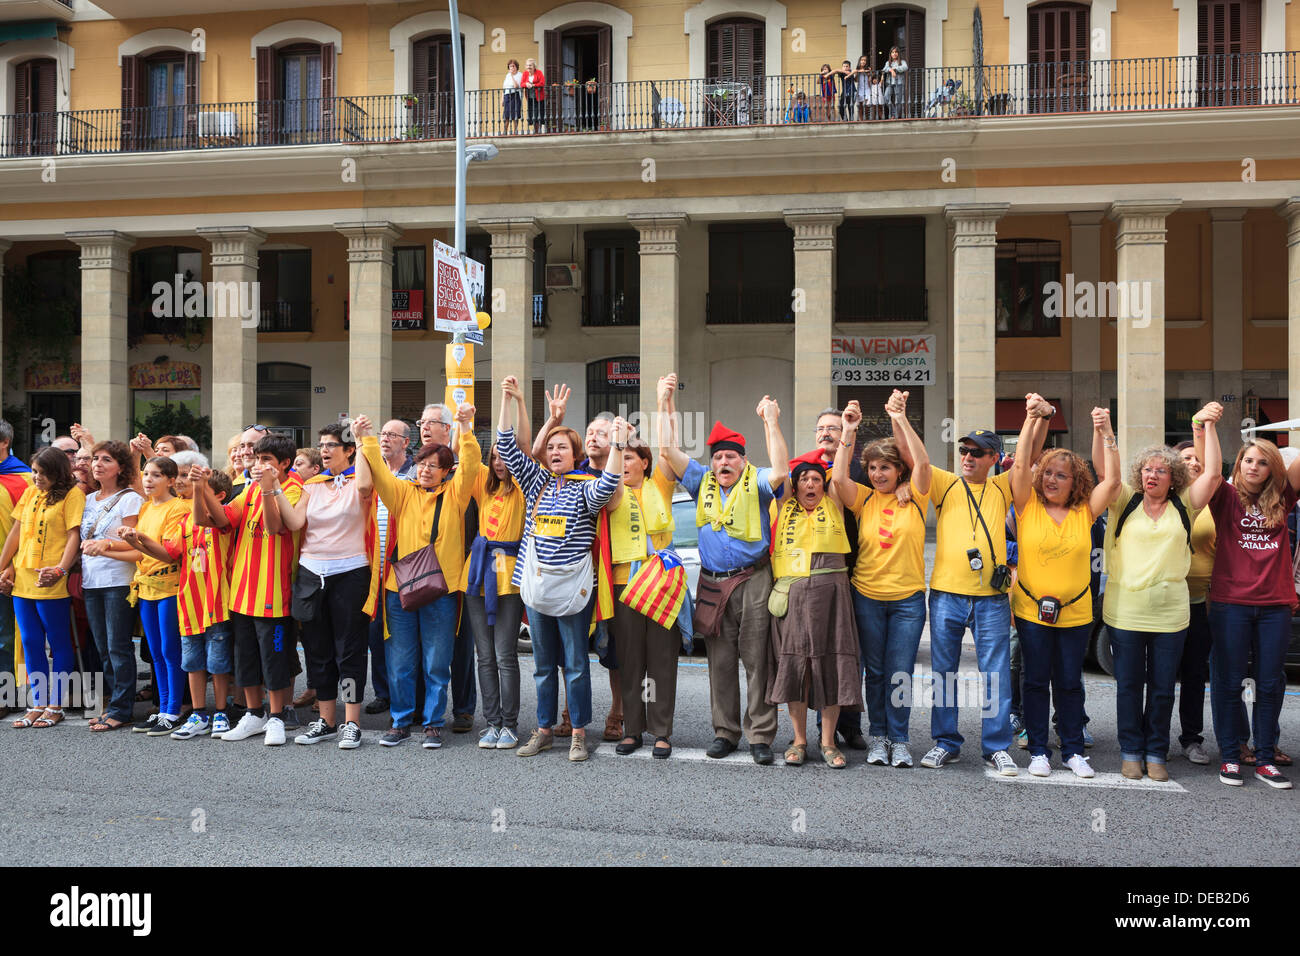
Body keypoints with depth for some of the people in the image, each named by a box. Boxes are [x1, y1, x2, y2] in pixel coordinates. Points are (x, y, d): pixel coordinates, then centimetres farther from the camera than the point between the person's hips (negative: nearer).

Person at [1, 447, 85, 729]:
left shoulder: (72, 494, -6)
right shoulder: (30, 493, 14)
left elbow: (74, 534, -13)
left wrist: (60, 569, -24)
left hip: (51, 584, -7)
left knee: (59, 643, 3)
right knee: (31, 643, 11)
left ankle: (56, 705, 11)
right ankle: (39, 703, 19)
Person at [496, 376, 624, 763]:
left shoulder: (585, 486, -2)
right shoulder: (536, 481, 9)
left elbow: (606, 486, -24)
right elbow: (507, 448, 5)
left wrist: (618, 445, -34)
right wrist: (507, 399, -1)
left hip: (573, 587, -4)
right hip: (536, 585, 4)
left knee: (575, 664, 2)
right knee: (543, 664, 13)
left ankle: (579, 733, 13)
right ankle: (544, 730, 23)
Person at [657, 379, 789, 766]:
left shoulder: (755, 482, 2)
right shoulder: (702, 481, 12)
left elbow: (780, 471, -20)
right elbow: (668, 450, 5)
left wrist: (772, 422, -18)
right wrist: (668, 403, 2)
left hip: (752, 580, -4)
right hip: (712, 583, 4)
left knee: (756, 658, -2)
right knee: (720, 660, 8)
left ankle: (760, 735, 5)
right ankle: (725, 731, 18)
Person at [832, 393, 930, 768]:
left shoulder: (914, 497, 1)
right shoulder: (864, 498, 3)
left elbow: (922, 462, -15)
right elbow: (838, 478, -13)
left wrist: (901, 420, -19)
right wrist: (848, 431, -15)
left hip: (908, 598, -1)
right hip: (867, 595, 1)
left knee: (900, 673, 1)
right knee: (875, 671, 10)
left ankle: (898, 739, 14)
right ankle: (877, 736, 22)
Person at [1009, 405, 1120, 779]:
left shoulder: (1085, 511, 2)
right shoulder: (1028, 505, -2)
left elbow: (1113, 481, -7)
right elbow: (1020, 465, -11)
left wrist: (1107, 435, -10)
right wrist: (1032, 421, -13)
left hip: (1075, 611, 1)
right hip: (1031, 609, -1)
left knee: (1070, 683, 11)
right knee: (1036, 681, 7)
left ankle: (1073, 750, 22)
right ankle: (1038, 750, 17)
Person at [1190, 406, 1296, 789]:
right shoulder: (1227, 497, 1)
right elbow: (1212, 472, -18)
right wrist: (1209, 425, -18)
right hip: (1231, 602, -3)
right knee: (1228, 682, 3)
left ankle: (1265, 759, 18)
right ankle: (1229, 757, 12)